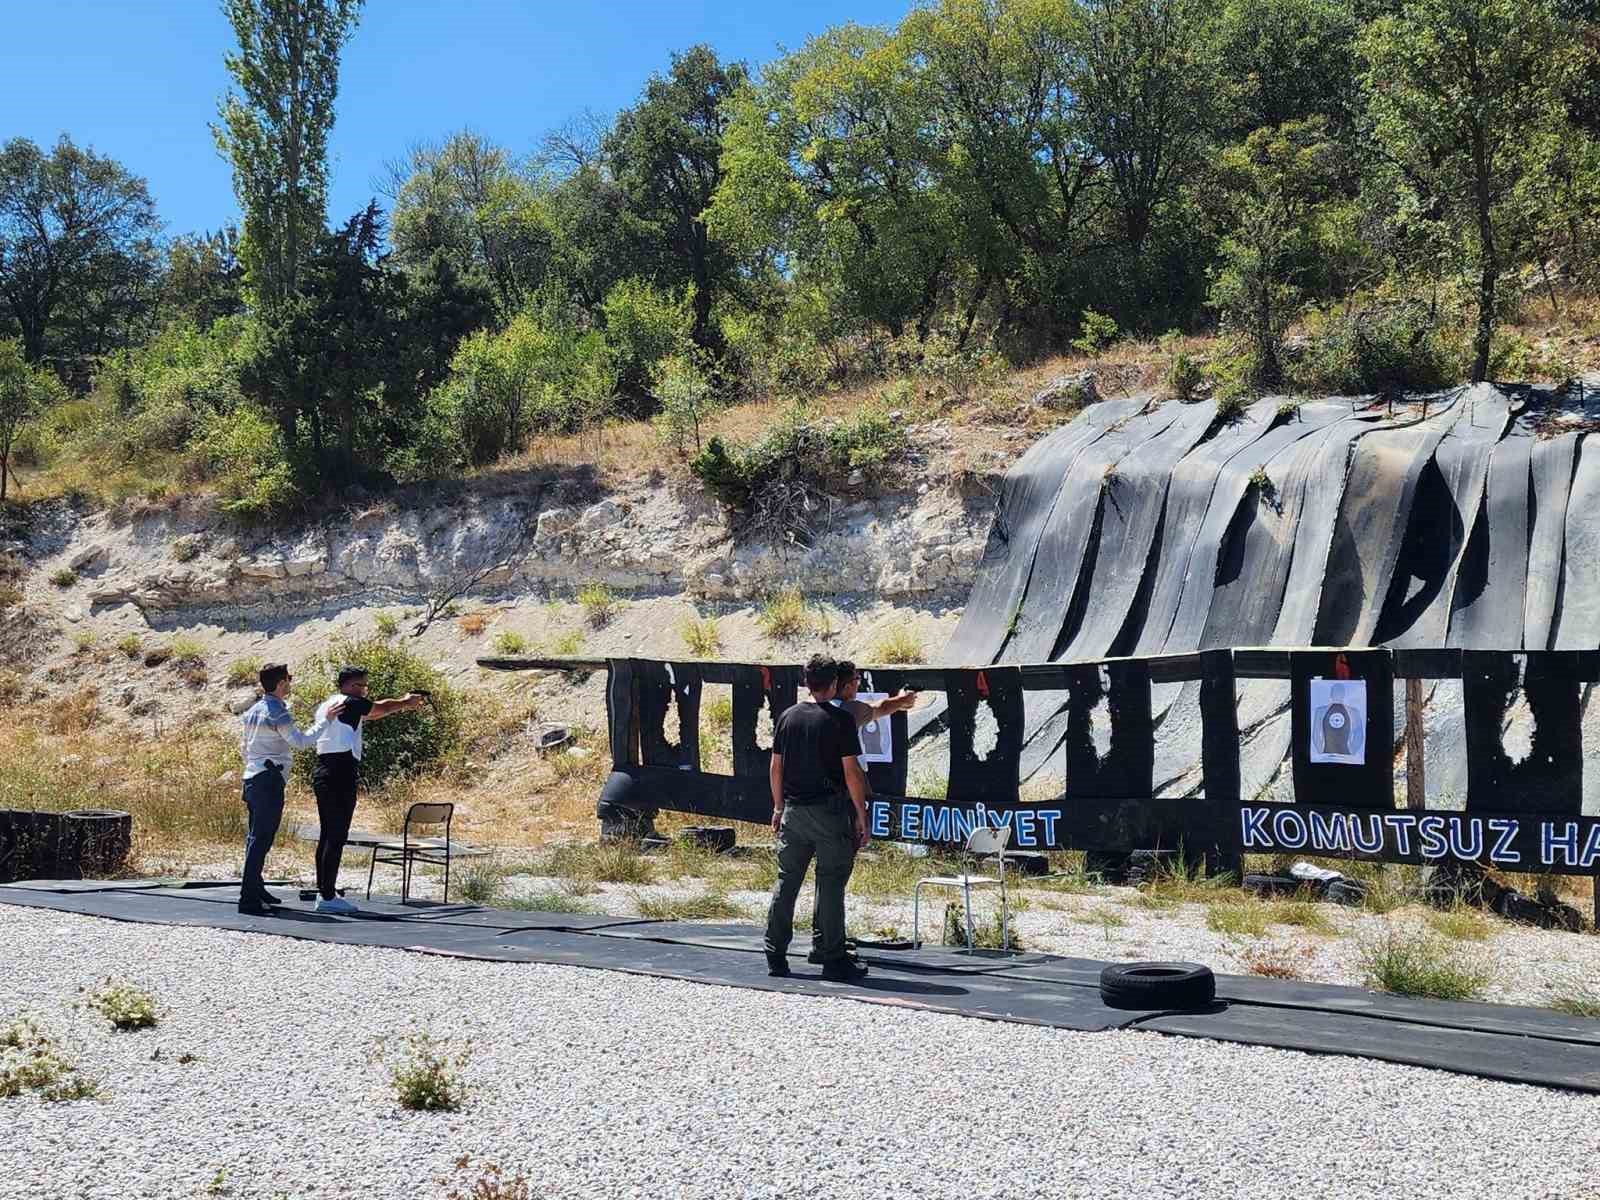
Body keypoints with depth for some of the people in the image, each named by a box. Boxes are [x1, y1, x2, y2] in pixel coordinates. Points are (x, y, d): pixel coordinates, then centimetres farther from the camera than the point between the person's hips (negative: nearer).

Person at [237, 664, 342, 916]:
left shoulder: (253, 710, 14)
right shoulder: (277, 713, -13)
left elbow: (243, 746, 21)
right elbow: (301, 742, -19)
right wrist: (325, 720, -12)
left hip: (252, 778, 10)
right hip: (269, 781, -10)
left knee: (255, 837, 16)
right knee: (261, 839, -9)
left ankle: (256, 888, 24)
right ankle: (248, 898, -10)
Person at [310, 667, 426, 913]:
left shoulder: (325, 706, 19)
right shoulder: (350, 704, -8)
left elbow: (372, 713, 27)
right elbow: (381, 707, 7)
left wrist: (402, 706, 30)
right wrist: (405, 702, 27)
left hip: (322, 773, 10)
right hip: (341, 775, -10)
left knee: (326, 835, 13)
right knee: (337, 837, -8)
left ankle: (323, 891, 17)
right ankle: (328, 897, -9)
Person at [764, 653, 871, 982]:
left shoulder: (788, 716, 7)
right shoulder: (840, 719, -8)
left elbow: (775, 767, 11)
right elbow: (851, 772, -10)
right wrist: (862, 816, -4)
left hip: (793, 811, 5)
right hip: (828, 813, -5)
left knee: (786, 882, 10)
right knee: (830, 886, 0)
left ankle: (775, 957, 12)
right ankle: (833, 961, 2)